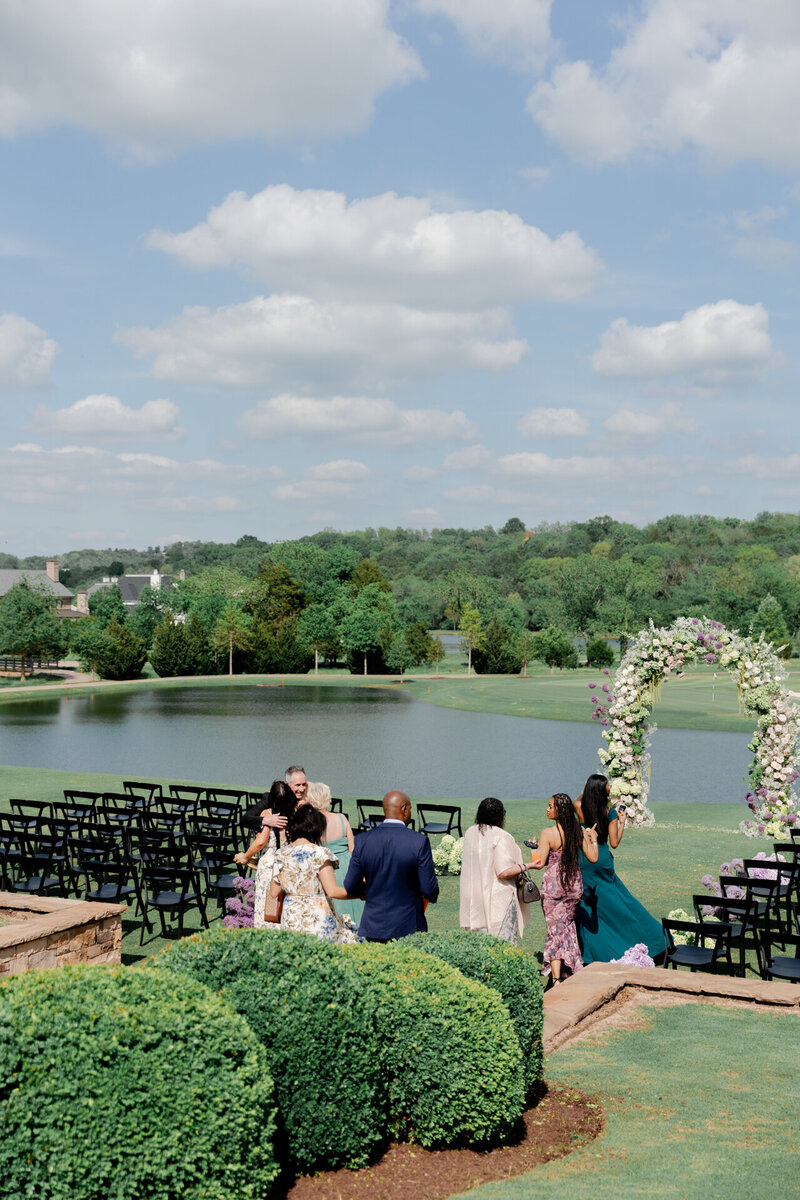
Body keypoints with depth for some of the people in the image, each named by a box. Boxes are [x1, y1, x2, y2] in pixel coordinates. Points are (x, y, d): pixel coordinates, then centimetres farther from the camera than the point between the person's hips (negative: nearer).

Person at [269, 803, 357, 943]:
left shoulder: (281, 854, 4)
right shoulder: (319, 853, -11)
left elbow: (274, 893, 10)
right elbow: (332, 891, -14)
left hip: (290, 921, 5)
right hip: (317, 920, -5)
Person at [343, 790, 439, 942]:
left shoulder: (362, 841, -4)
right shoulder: (419, 841, -13)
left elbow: (350, 888, 0)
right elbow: (429, 890, -10)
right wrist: (433, 895, 13)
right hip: (408, 928, -3)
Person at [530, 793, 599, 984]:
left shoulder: (547, 834, -16)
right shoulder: (579, 832, -4)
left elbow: (540, 863, -17)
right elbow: (593, 857, 0)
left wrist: (535, 848, 3)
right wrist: (594, 839, 17)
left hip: (553, 884, -4)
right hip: (574, 883, 4)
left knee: (554, 928, 4)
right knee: (567, 924, 22)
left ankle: (556, 977, 1)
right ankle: (570, 967, 28)